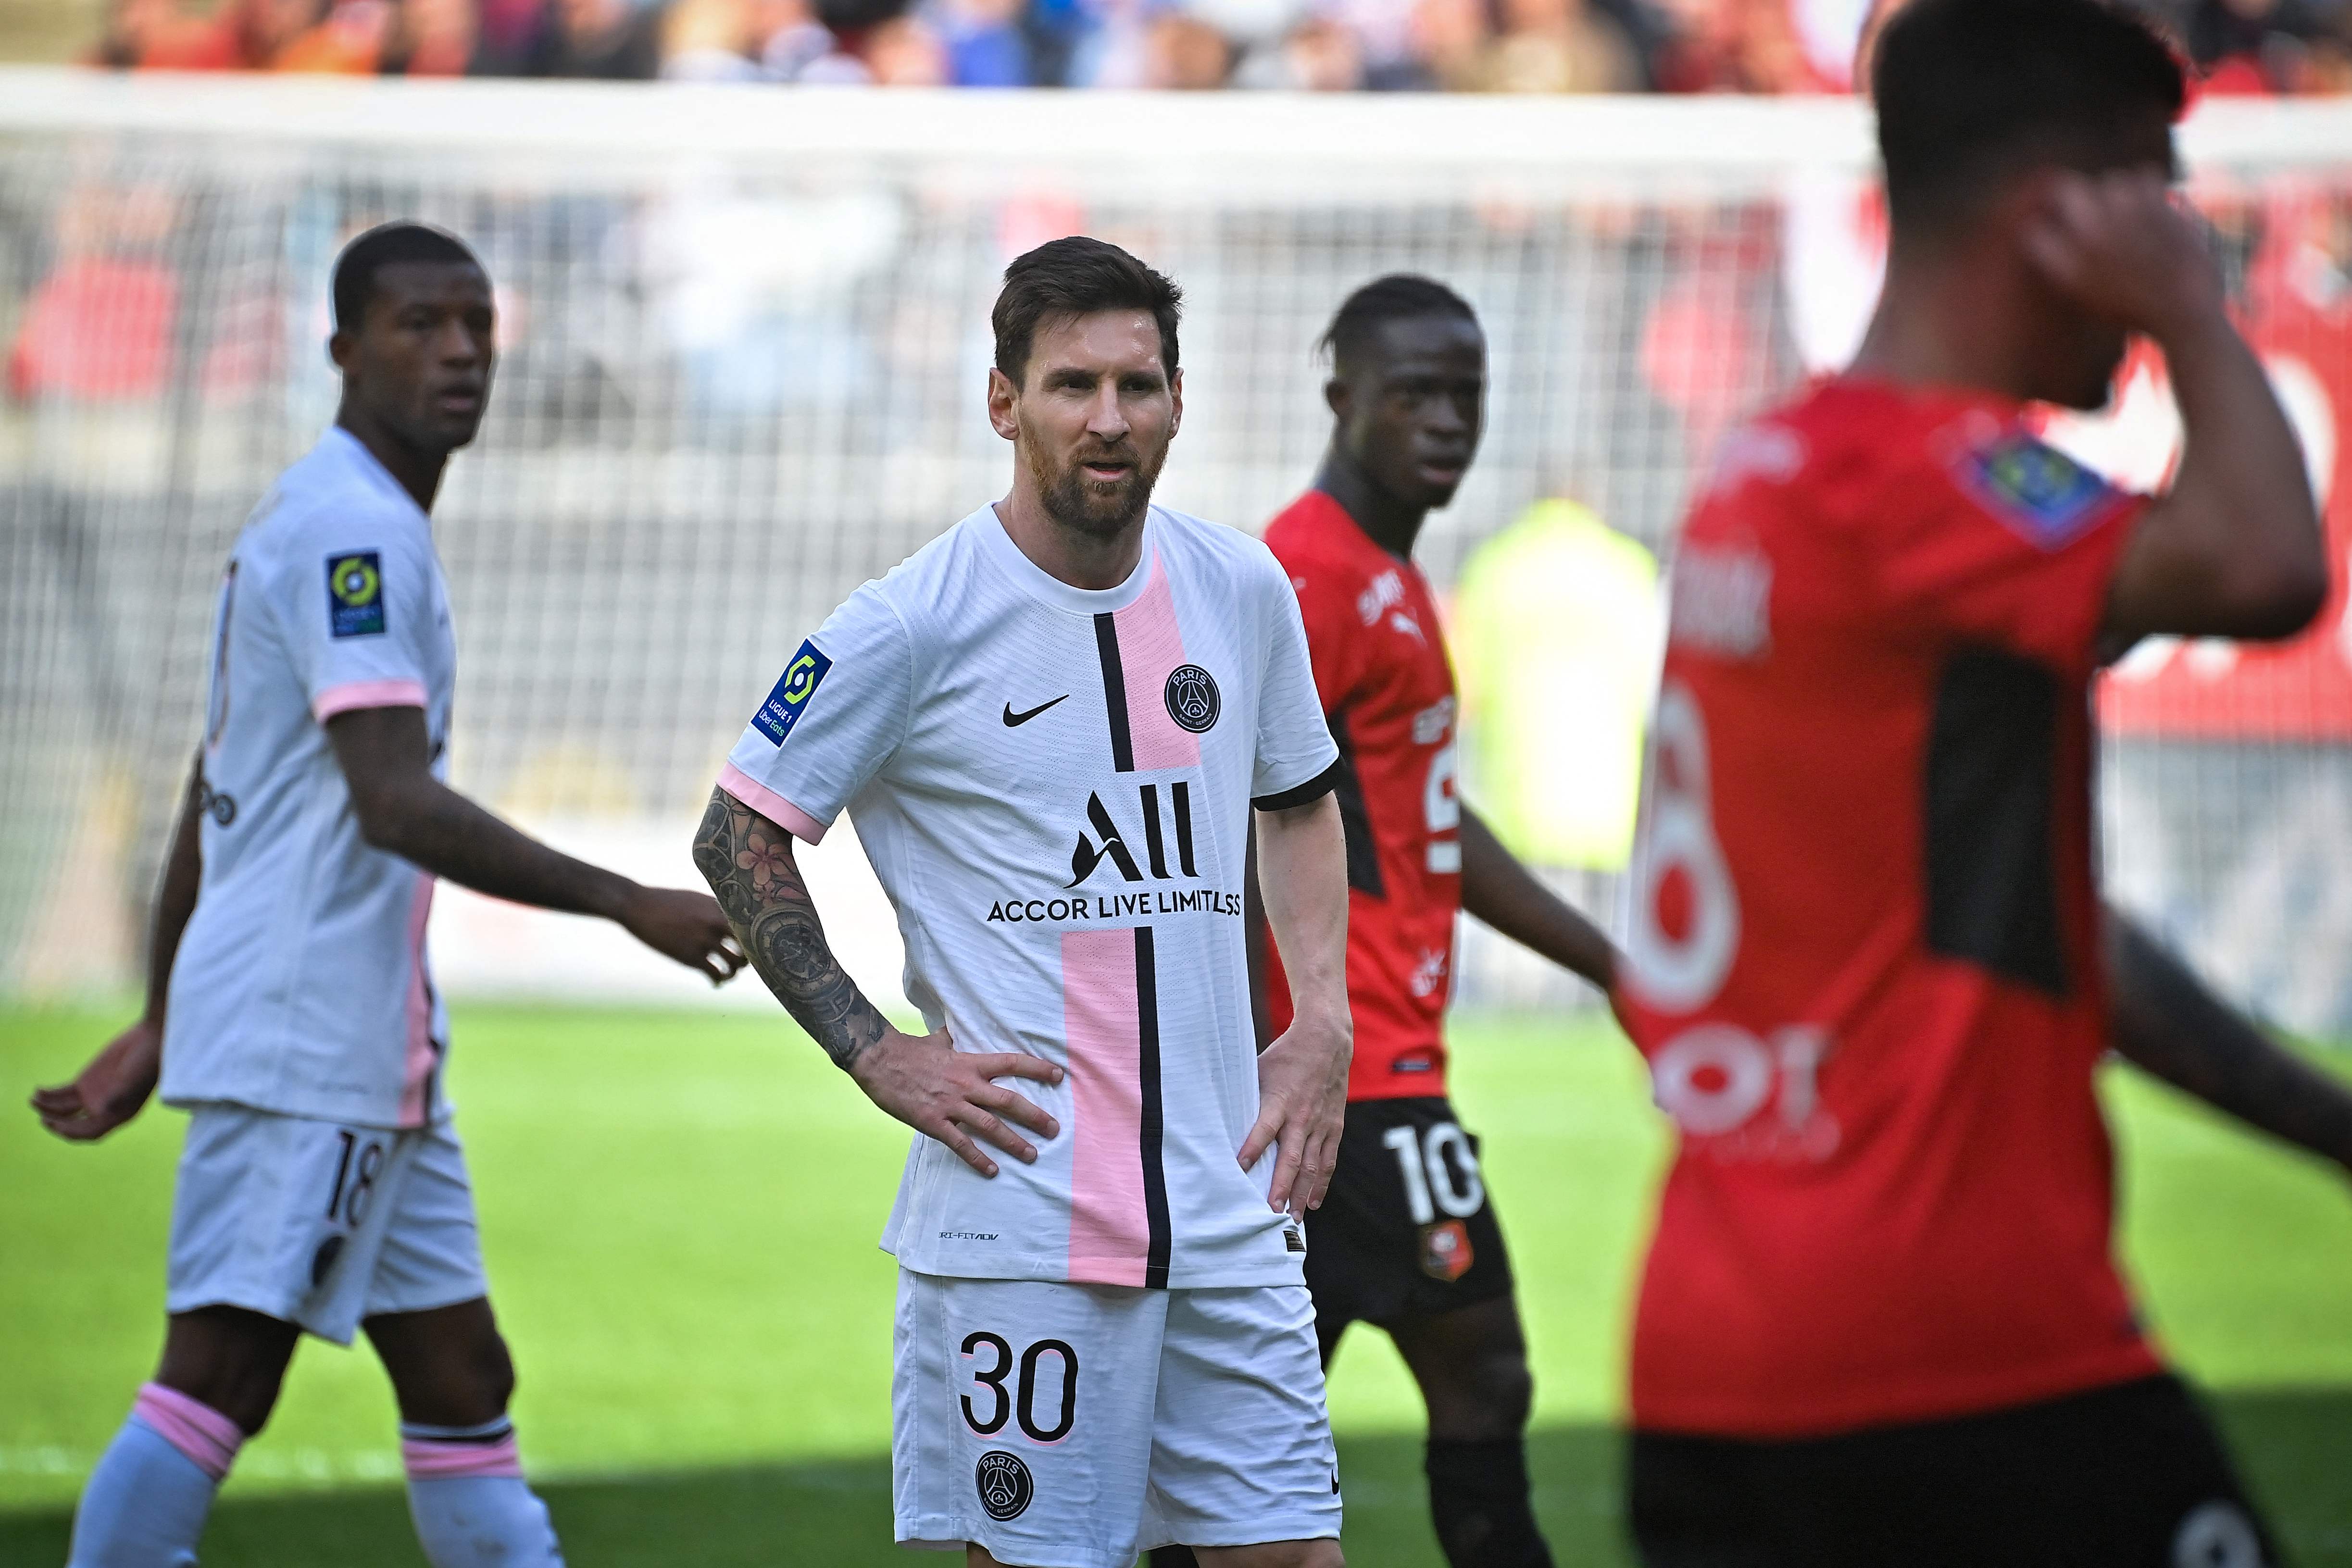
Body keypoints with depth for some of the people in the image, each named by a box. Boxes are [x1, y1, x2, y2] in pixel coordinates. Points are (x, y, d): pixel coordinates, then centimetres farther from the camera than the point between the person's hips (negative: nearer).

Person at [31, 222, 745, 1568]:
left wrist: (161, 1027, 25)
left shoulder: (354, 526, 19)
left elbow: (209, 805, 23)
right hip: (306, 1047, -10)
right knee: (222, 1373, -11)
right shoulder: (354, 531, -14)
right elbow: (398, 806, -24)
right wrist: (631, 906, -22)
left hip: (370, 1052, 10)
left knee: (461, 1378, 10)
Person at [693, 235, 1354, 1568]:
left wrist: (1324, 1020, 11)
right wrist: (876, 1055, -6)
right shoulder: (915, 627, -8)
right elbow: (741, 837, 1)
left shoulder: (1243, 593, 7)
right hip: (1016, 1220, -5)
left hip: (1228, 1205, 5)